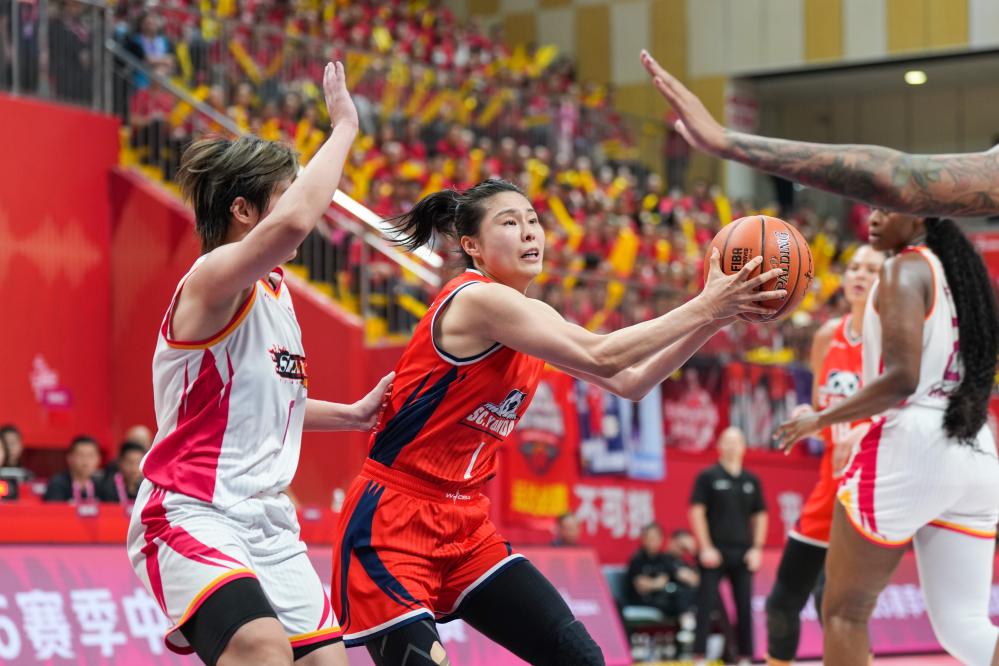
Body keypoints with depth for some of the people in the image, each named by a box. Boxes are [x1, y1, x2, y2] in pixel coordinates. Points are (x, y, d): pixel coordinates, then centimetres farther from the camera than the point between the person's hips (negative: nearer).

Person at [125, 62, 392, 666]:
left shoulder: (274, 289, 15)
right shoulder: (212, 279, -13)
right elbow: (293, 223, -35)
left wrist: (353, 414, 22)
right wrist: (343, 127, -23)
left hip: (267, 522, 9)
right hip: (191, 518, -9)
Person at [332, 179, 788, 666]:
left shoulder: (530, 317, 10)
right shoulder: (475, 299, -18)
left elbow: (630, 381, 8)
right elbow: (600, 358, -25)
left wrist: (711, 319, -4)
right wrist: (703, 308, -22)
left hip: (466, 525, 9)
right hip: (393, 520, -9)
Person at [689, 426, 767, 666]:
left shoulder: (751, 480, 11)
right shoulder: (708, 477, 0)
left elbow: (760, 516, 13)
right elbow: (697, 512, -5)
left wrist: (757, 548, 3)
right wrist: (706, 547, -11)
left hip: (743, 554, 4)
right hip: (715, 553, -4)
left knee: (745, 608, 3)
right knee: (706, 607, -6)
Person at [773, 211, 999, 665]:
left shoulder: (906, 269, -6)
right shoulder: (962, 272, 18)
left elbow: (902, 377, -18)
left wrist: (820, 419, -8)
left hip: (911, 446, -8)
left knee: (844, 611, 6)